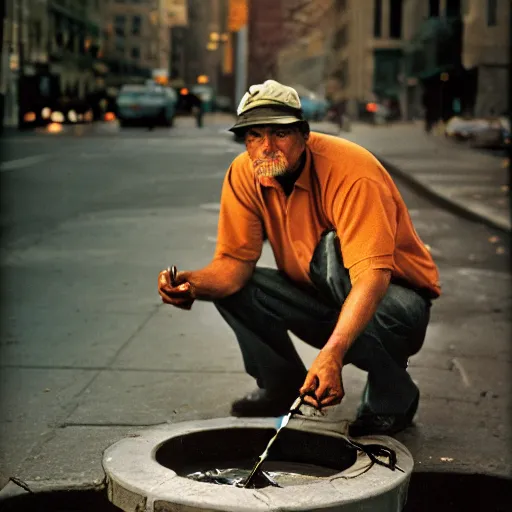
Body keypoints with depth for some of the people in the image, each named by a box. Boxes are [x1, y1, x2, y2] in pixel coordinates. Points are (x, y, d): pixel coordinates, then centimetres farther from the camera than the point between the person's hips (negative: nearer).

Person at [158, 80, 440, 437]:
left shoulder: (351, 172, -29)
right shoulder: (243, 174, -10)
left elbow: (372, 275, -38)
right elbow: (234, 262, -11)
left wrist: (332, 354, -52)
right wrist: (193, 284, -34)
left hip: (394, 292, -5)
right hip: (321, 300, 5)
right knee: (229, 285, -15)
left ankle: (393, 397, -13)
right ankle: (282, 385, 11)